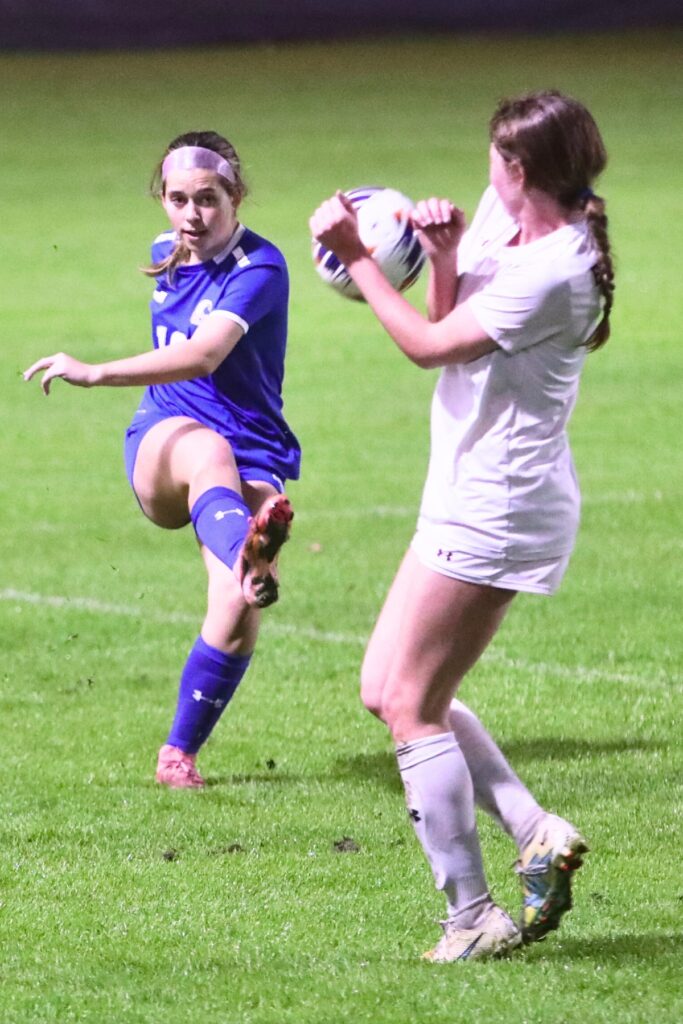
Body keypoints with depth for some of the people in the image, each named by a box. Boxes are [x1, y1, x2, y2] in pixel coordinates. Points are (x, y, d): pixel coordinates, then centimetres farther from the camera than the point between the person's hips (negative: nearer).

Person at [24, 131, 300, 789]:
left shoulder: (259, 268, -13)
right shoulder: (166, 256, 9)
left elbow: (203, 355, -30)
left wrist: (96, 374, -38)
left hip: (253, 459, -3)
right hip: (163, 446, 3)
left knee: (238, 611, -24)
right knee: (208, 449, -37)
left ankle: (180, 752, -5)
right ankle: (248, 560, -72)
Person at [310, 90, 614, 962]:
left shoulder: (552, 273, -22)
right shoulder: (502, 214, 6)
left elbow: (429, 345, -16)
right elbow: (448, 319, 12)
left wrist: (356, 258, -10)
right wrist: (443, 255, -6)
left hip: (498, 509, -10)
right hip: (468, 497, 10)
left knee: (411, 704, -6)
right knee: (386, 688, 13)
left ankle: (474, 917, -2)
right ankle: (536, 834, 9)